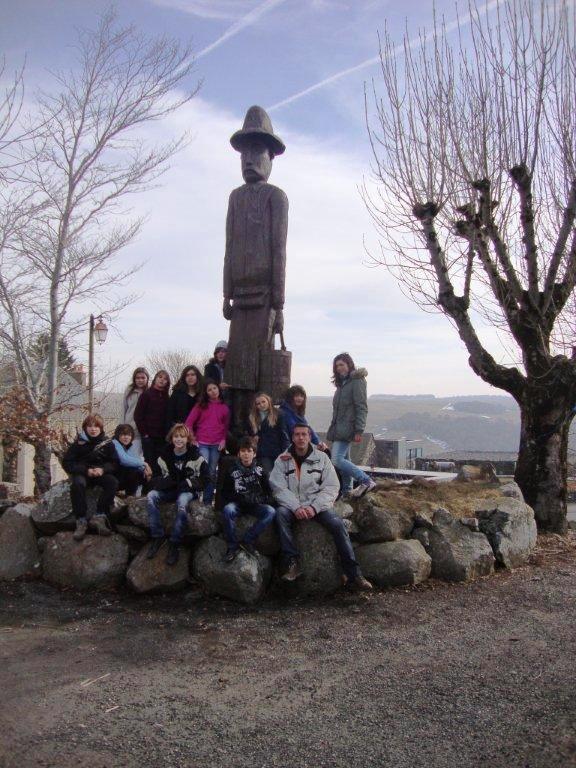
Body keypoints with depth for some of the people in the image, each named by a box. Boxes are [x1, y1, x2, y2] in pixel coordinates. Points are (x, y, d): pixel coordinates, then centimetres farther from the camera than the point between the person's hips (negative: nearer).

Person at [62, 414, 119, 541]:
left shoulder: (107, 443, -1)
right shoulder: (79, 443, -5)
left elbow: (114, 463, 1)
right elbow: (67, 463, -6)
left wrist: (103, 469, -22)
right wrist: (86, 470, -20)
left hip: (101, 473, 2)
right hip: (82, 474, -1)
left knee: (113, 482, -30)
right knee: (77, 484, -36)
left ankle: (99, 517, -28)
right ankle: (81, 521, -29)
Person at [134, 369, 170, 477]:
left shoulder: (166, 397, 11)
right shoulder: (147, 394, -1)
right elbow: (138, 415, -4)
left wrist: (166, 433, 1)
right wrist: (144, 433, -8)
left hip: (162, 436, 3)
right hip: (149, 436, -3)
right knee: (150, 463, -2)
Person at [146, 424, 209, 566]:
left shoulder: (195, 455, -6)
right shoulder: (165, 454, 6)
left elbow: (204, 479, -5)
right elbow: (158, 475, 13)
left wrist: (188, 483, -20)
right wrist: (161, 482, -10)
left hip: (187, 490, -4)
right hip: (170, 489, 4)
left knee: (182, 503, -38)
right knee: (151, 496, -26)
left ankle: (174, 544, -28)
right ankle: (157, 537, -20)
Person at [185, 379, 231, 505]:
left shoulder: (224, 407, 7)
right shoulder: (200, 405, 2)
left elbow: (226, 426, 12)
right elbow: (189, 423, 1)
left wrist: (224, 440, -1)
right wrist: (193, 439, -2)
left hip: (217, 445, 2)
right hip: (202, 443, -2)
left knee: (212, 473, 7)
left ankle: (208, 500, 16)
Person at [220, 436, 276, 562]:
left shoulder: (260, 470, 4)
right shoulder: (232, 471, 0)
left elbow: (268, 492, 9)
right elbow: (225, 494, 2)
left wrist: (259, 499, -10)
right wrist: (240, 499, -13)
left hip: (256, 505, 2)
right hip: (237, 504, -1)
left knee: (271, 511, -27)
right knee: (228, 510, -35)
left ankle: (247, 541, -21)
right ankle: (232, 546, -21)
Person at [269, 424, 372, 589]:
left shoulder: (321, 457, 4)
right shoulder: (282, 460, 3)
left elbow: (332, 487, -2)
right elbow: (279, 488, -6)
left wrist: (314, 507, -15)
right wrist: (296, 507, -21)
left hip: (318, 505, 0)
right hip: (292, 505, 0)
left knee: (337, 523, -24)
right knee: (281, 513, -31)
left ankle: (353, 575, -19)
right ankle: (292, 563, -26)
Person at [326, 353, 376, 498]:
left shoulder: (357, 381, -9)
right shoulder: (342, 383, 18)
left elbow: (362, 408, -14)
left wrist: (359, 431, -20)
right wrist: (333, 428, 19)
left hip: (347, 428, -9)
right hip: (338, 429, 9)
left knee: (337, 459, -16)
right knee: (344, 459, 12)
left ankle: (366, 481, -13)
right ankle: (346, 490, 19)